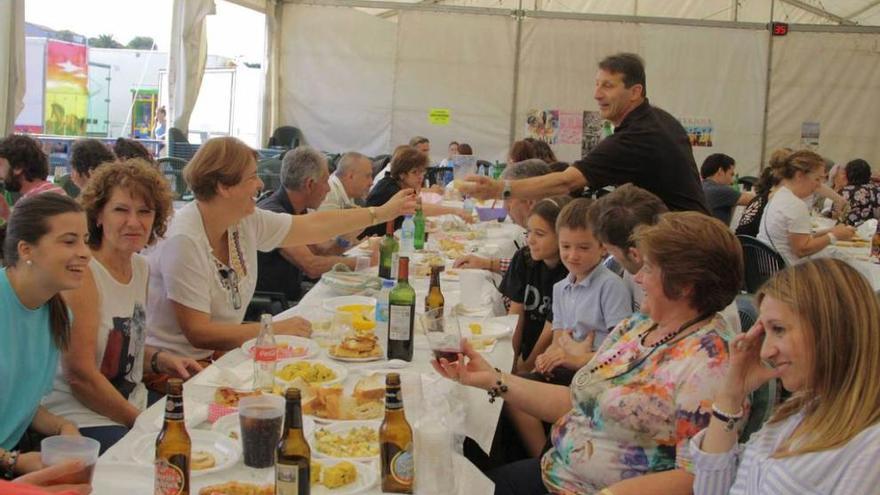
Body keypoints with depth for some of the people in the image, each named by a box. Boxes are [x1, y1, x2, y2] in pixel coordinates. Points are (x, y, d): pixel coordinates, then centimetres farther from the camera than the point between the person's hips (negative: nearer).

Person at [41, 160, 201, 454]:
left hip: (134, 406, 8)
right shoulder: (82, 272, -16)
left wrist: (159, 359, 3)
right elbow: (81, 375, -18)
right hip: (84, 422, -8)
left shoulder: (141, 268, 8)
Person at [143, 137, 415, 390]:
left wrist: (382, 213, 12)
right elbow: (198, 333, -24)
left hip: (220, 354, 8)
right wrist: (275, 330, -20)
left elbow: (313, 226, 10)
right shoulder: (185, 241, -24)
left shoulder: (246, 221, -1)